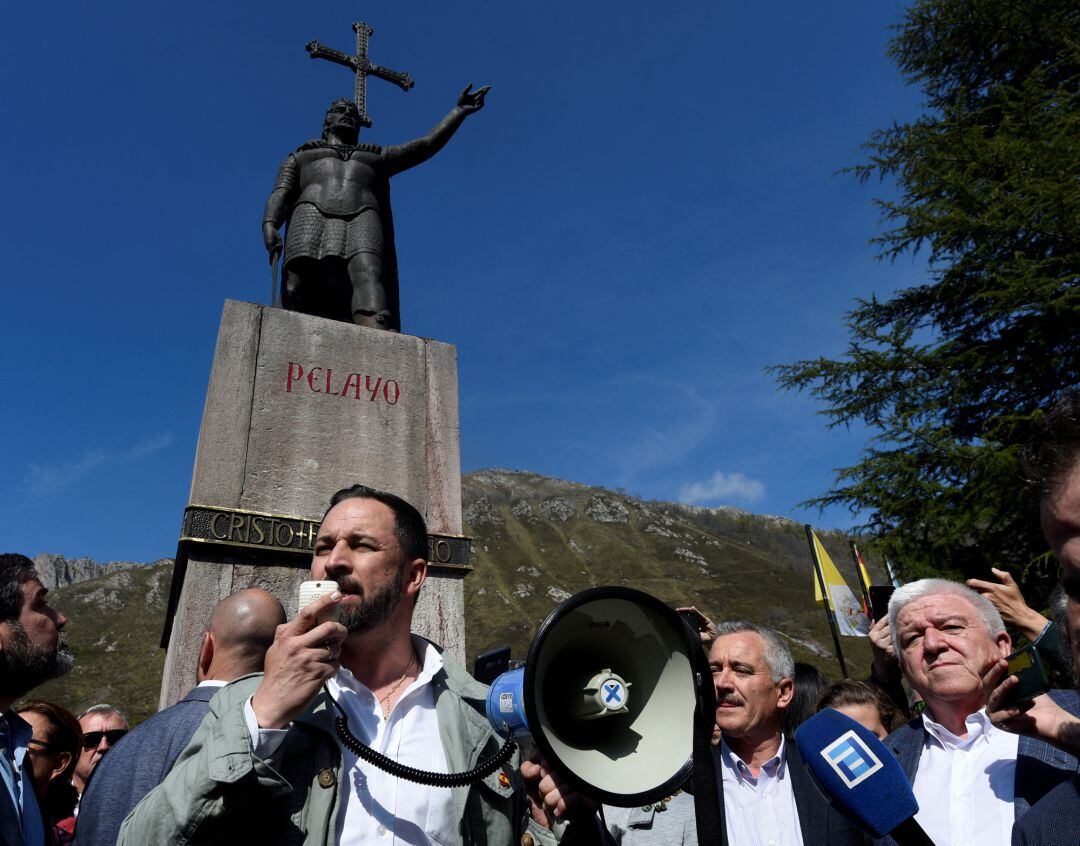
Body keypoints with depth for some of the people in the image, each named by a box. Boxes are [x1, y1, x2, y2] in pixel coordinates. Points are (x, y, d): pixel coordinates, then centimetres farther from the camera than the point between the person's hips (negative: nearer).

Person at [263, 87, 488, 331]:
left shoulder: (378, 158, 38)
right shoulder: (299, 158, 35)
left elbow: (427, 144, 29)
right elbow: (280, 195, 17)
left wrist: (459, 110, 20)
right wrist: (269, 226, -5)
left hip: (362, 222, -1)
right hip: (310, 218, 1)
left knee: (368, 278, -33)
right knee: (297, 290, -26)